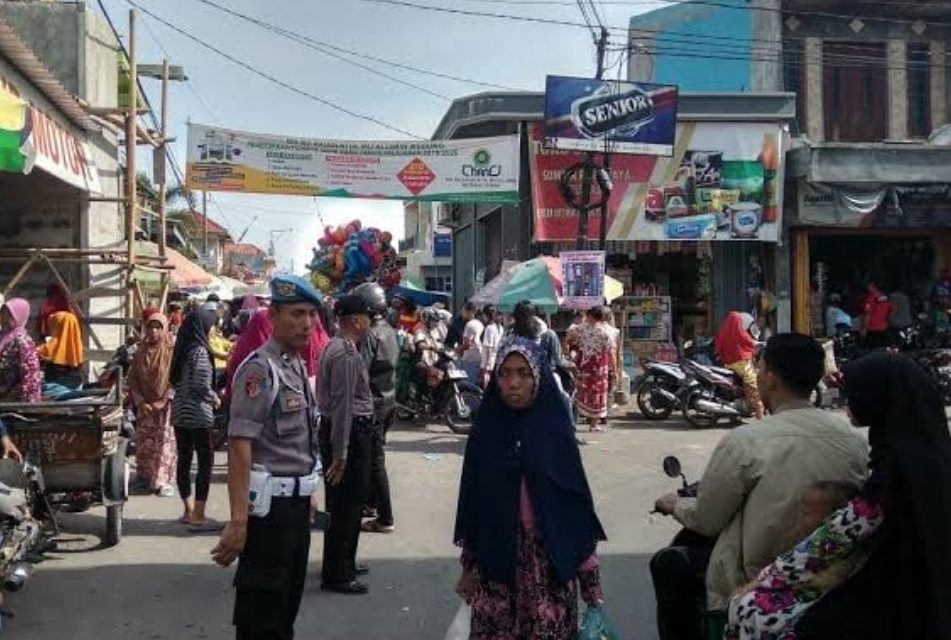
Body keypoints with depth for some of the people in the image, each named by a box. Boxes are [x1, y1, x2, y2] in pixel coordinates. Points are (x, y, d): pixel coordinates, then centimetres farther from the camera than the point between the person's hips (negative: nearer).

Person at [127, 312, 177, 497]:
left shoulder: (171, 351, -4)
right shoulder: (140, 353, 7)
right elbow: (133, 381, 7)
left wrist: (164, 400, -14)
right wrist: (140, 402, -5)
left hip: (165, 406, -3)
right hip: (145, 407, 4)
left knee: (165, 442, -7)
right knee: (144, 443, 6)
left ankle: (163, 481, -4)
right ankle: (146, 478, 16)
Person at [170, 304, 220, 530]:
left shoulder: (181, 348, 10)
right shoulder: (200, 350, -15)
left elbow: (174, 379, 16)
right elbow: (202, 385, -20)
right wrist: (215, 398, -2)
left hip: (179, 412, 8)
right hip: (197, 414, -8)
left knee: (184, 460, 13)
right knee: (205, 461, -2)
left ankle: (189, 511, 23)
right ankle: (198, 517, -2)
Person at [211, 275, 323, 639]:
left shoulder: (298, 366, 10)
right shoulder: (259, 369, -17)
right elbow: (239, 446, -24)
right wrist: (239, 520, -30)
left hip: (297, 500, 9)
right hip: (270, 503, -9)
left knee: (288, 600, 20)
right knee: (260, 609, 2)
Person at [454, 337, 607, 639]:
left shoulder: (555, 427, -5)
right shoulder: (486, 428, -1)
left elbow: (576, 497, -2)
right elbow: (471, 499, 5)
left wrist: (589, 575, -3)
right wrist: (468, 564, 7)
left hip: (549, 558, -1)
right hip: (495, 557, 1)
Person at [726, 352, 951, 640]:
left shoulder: (897, 464, -24)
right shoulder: (925, 447, 2)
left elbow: (838, 534, -21)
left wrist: (761, 581, -14)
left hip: (884, 603, -9)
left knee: (751, 610, -9)